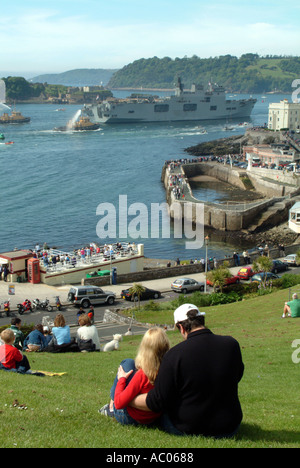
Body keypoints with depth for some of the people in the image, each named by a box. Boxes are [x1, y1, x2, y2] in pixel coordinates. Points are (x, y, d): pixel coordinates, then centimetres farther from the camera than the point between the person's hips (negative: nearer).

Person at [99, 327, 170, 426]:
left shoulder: (142, 374, -31)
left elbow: (119, 404, -26)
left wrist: (121, 379, -10)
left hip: (129, 418, -5)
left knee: (128, 362, 5)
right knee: (130, 363, 18)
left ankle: (111, 406, 19)